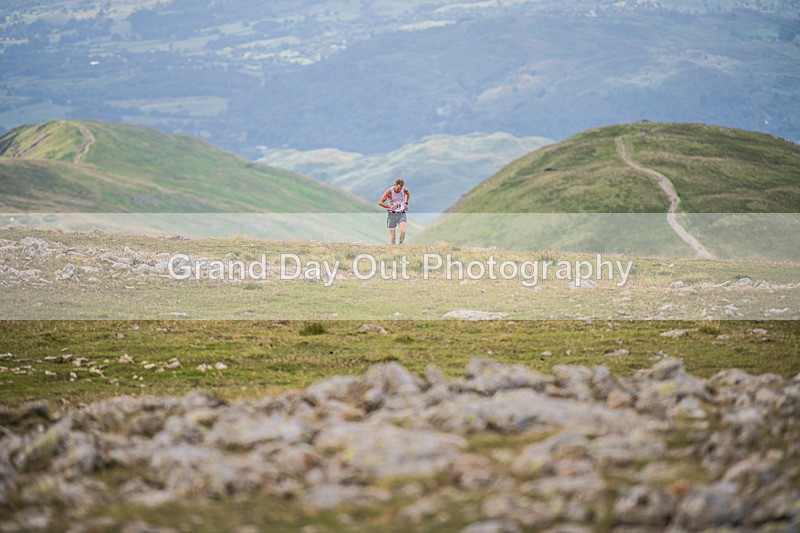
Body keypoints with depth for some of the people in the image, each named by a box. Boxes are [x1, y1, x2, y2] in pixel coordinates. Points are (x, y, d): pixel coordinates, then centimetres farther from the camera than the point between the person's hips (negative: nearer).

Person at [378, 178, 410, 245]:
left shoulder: (404, 190, -3)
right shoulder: (389, 191, -13)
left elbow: (408, 194, 24)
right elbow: (380, 203, -10)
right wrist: (390, 206, -24)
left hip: (401, 214, 2)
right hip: (392, 214, -2)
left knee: (403, 231, -21)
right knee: (393, 235, -5)